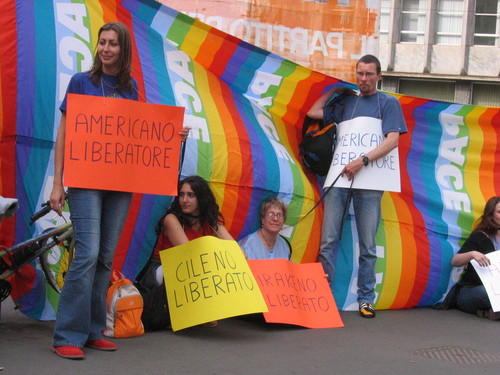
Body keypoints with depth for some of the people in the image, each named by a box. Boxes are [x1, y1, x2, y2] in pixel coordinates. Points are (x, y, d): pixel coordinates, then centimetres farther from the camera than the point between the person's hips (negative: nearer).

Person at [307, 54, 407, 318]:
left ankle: (366, 298, 7)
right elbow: (313, 112, 19)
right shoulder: (346, 101, 18)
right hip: (339, 176, 3)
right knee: (328, 240, -3)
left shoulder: (388, 103, 7)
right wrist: (336, 88, 19)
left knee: (368, 245, 0)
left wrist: (362, 161, -16)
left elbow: (392, 140, -4)